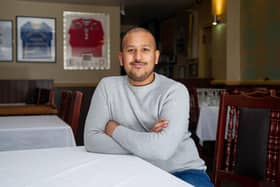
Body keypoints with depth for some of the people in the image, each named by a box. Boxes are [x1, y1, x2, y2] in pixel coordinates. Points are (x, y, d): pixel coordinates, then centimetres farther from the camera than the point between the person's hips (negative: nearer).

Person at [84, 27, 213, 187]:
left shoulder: (175, 91, -10)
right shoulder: (108, 86, -1)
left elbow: (163, 149, -24)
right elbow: (91, 140, -10)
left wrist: (114, 129, -12)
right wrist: (147, 140, -17)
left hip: (182, 171, -2)